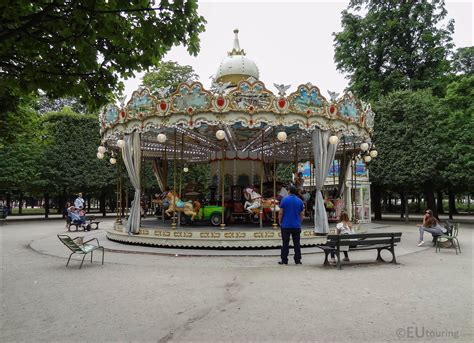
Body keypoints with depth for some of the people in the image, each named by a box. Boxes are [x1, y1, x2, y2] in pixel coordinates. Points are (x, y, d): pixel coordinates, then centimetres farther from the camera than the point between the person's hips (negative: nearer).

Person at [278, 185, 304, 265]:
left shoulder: (284, 199, -5)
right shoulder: (300, 201, 4)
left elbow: (280, 212, -7)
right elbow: (302, 214, 6)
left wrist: (280, 222, 5)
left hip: (286, 225, -2)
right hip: (296, 226, 2)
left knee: (285, 243, 2)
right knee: (297, 243, 8)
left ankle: (284, 260, 5)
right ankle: (298, 260, 11)